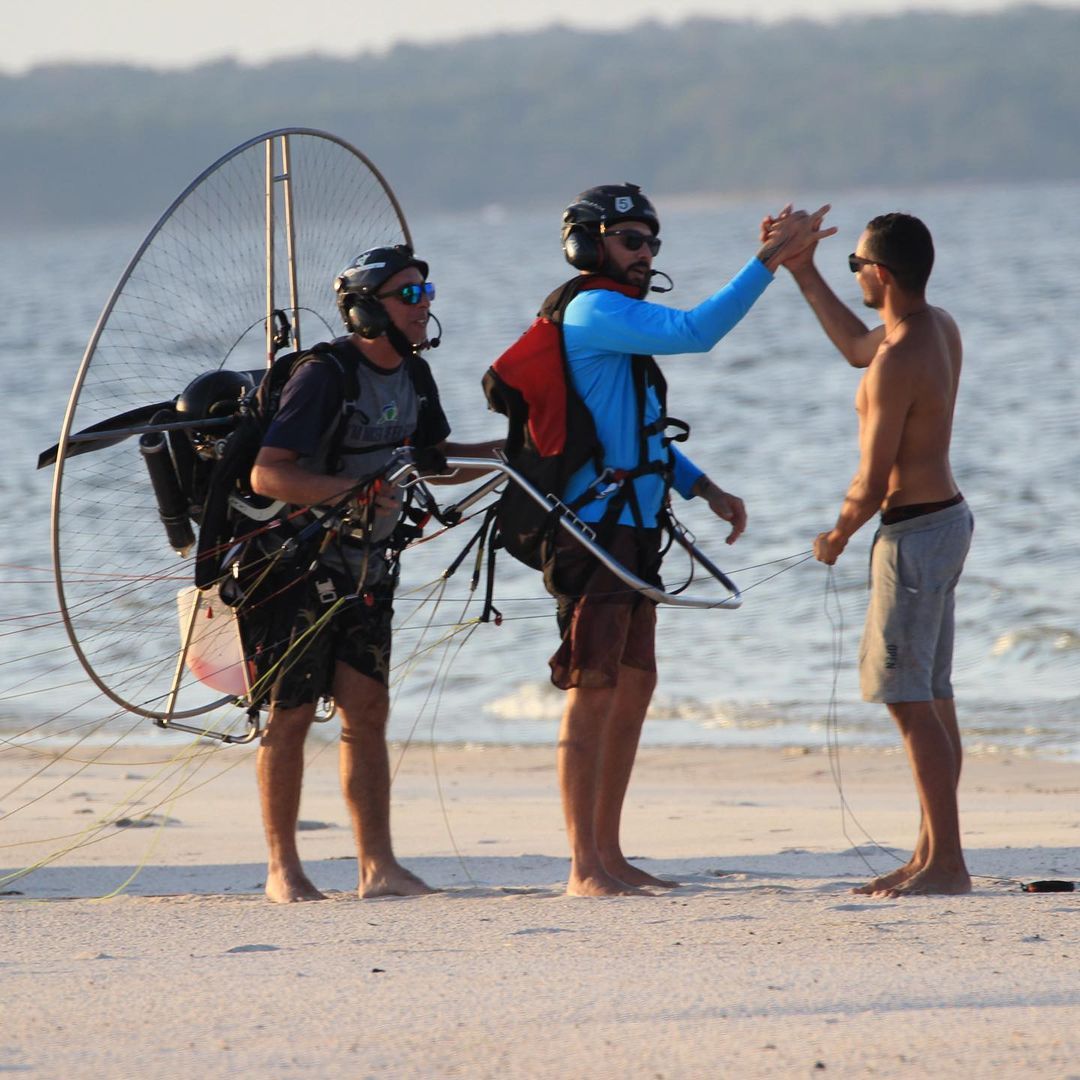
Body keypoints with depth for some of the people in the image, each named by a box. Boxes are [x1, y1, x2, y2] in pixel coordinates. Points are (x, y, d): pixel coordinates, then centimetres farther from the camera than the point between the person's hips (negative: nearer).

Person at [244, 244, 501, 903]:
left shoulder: (413, 375, 4)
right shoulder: (325, 377, -21)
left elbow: (435, 455, 18)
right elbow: (267, 475, -28)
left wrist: (506, 450, 3)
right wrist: (350, 491, -40)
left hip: (364, 571, 7)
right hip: (296, 569, -7)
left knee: (367, 712, 0)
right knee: (291, 718, 0)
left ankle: (378, 866, -1)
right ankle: (283, 870, 9)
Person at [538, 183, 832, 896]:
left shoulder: (619, 319, 21)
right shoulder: (594, 311, -11)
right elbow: (696, 331, -25)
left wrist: (705, 489, 16)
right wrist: (770, 260, -24)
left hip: (632, 530, 10)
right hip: (594, 526, -10)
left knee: (635, 688, 12)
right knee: (595, 691, -9)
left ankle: (608, 855, 18)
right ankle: (585, 870, -9)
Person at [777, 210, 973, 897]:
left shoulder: (899, 364, -23)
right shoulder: (940, 327, 6)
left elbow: (873, 482, -20)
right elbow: (858, 347, 29)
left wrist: (837, 537, -1)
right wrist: (802, 273, 28)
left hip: (916, 531, -10)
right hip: (947, 515, 10)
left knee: (910, 701, -8)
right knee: (931, 698, 12)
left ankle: (947, 861, -10)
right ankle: (931, 856, 16)